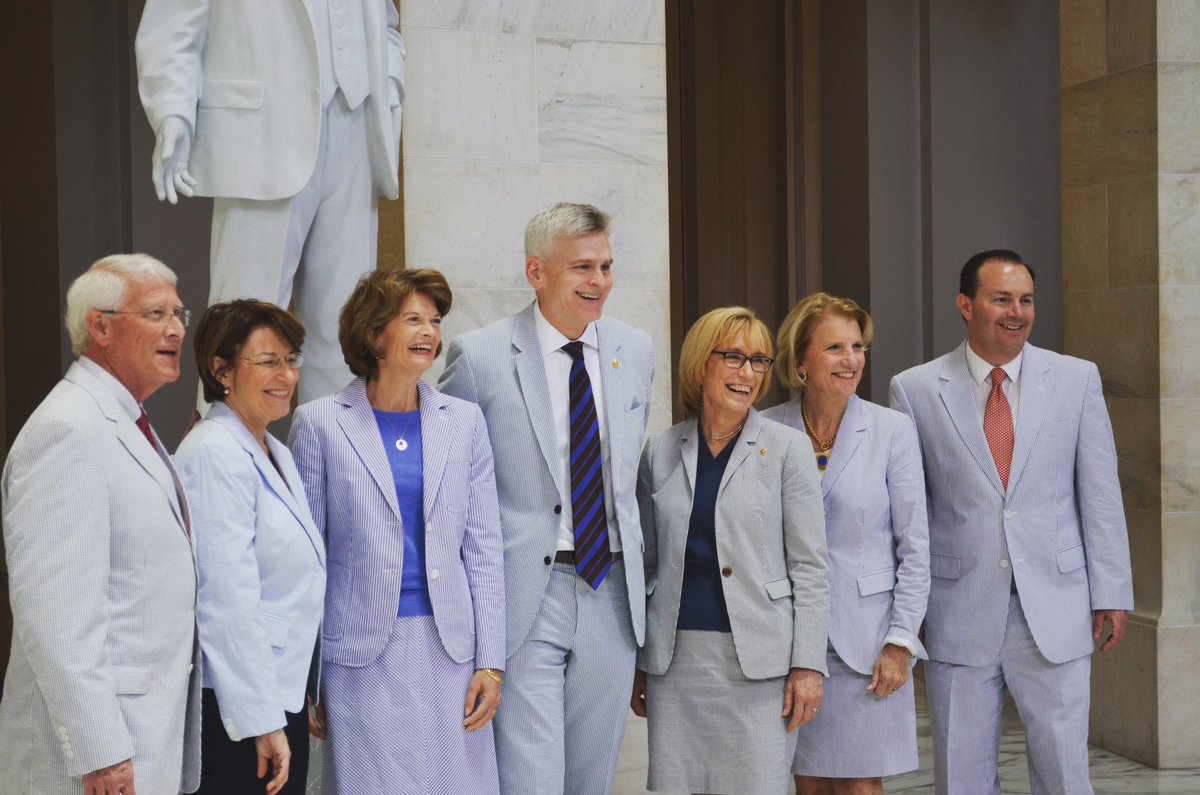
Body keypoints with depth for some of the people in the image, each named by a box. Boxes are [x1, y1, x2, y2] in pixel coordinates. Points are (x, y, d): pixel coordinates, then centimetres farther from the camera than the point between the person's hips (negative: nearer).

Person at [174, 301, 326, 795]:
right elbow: (229, 599, -20)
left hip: (283, 692, 9)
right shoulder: (215, 453, -15)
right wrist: (263, 722, -21)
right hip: (235, 705, -9)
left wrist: (288, 707, 15)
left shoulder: (275, 453, 13)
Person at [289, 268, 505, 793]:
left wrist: (490, 662, 1)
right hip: (363, 651, -2)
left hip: (451, 648, 3)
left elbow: (484, 549, 8)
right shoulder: (320, 423, 0)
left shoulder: (464, 421, 8)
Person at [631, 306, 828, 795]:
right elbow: (648, 564, 13)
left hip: (758, 661, -2)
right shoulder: (660, 453, 8)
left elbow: (810, 566, -1)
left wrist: (808, 664, -7)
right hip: (676, 658, 3)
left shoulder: (786, 448, 1)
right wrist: (637, 663, 12)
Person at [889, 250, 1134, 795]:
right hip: (958, 614, 0)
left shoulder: (1077, 379, 4)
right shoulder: (915, 390, 0)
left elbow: (1100, 493, 5)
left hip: (1056, 610, 1)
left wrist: (1112, 592, 2)